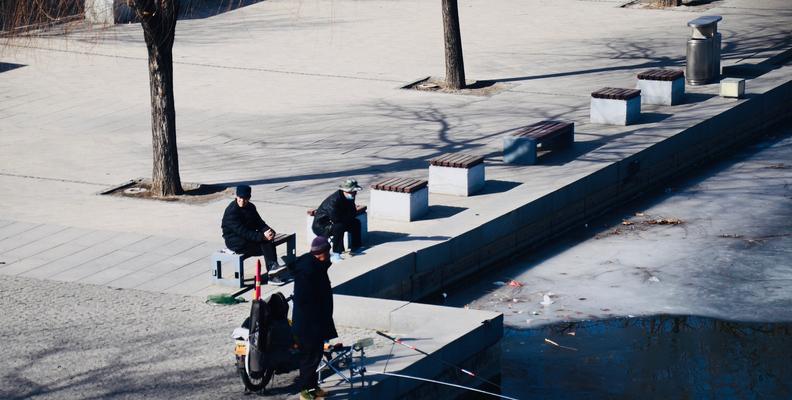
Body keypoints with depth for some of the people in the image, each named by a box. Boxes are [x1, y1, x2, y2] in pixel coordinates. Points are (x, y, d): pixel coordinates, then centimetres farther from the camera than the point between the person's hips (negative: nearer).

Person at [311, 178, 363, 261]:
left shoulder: (349, 198, -4)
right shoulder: (334, 200, -32)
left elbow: (353, 213, 5)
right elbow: (336, 219, -32)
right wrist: (348, 218, -15)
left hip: (333, 222, 9)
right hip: (321, 226, -9)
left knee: (356, 223, 3)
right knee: (339, 227, -35)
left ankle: (355, 248, 14)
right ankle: (336, 254, -28)